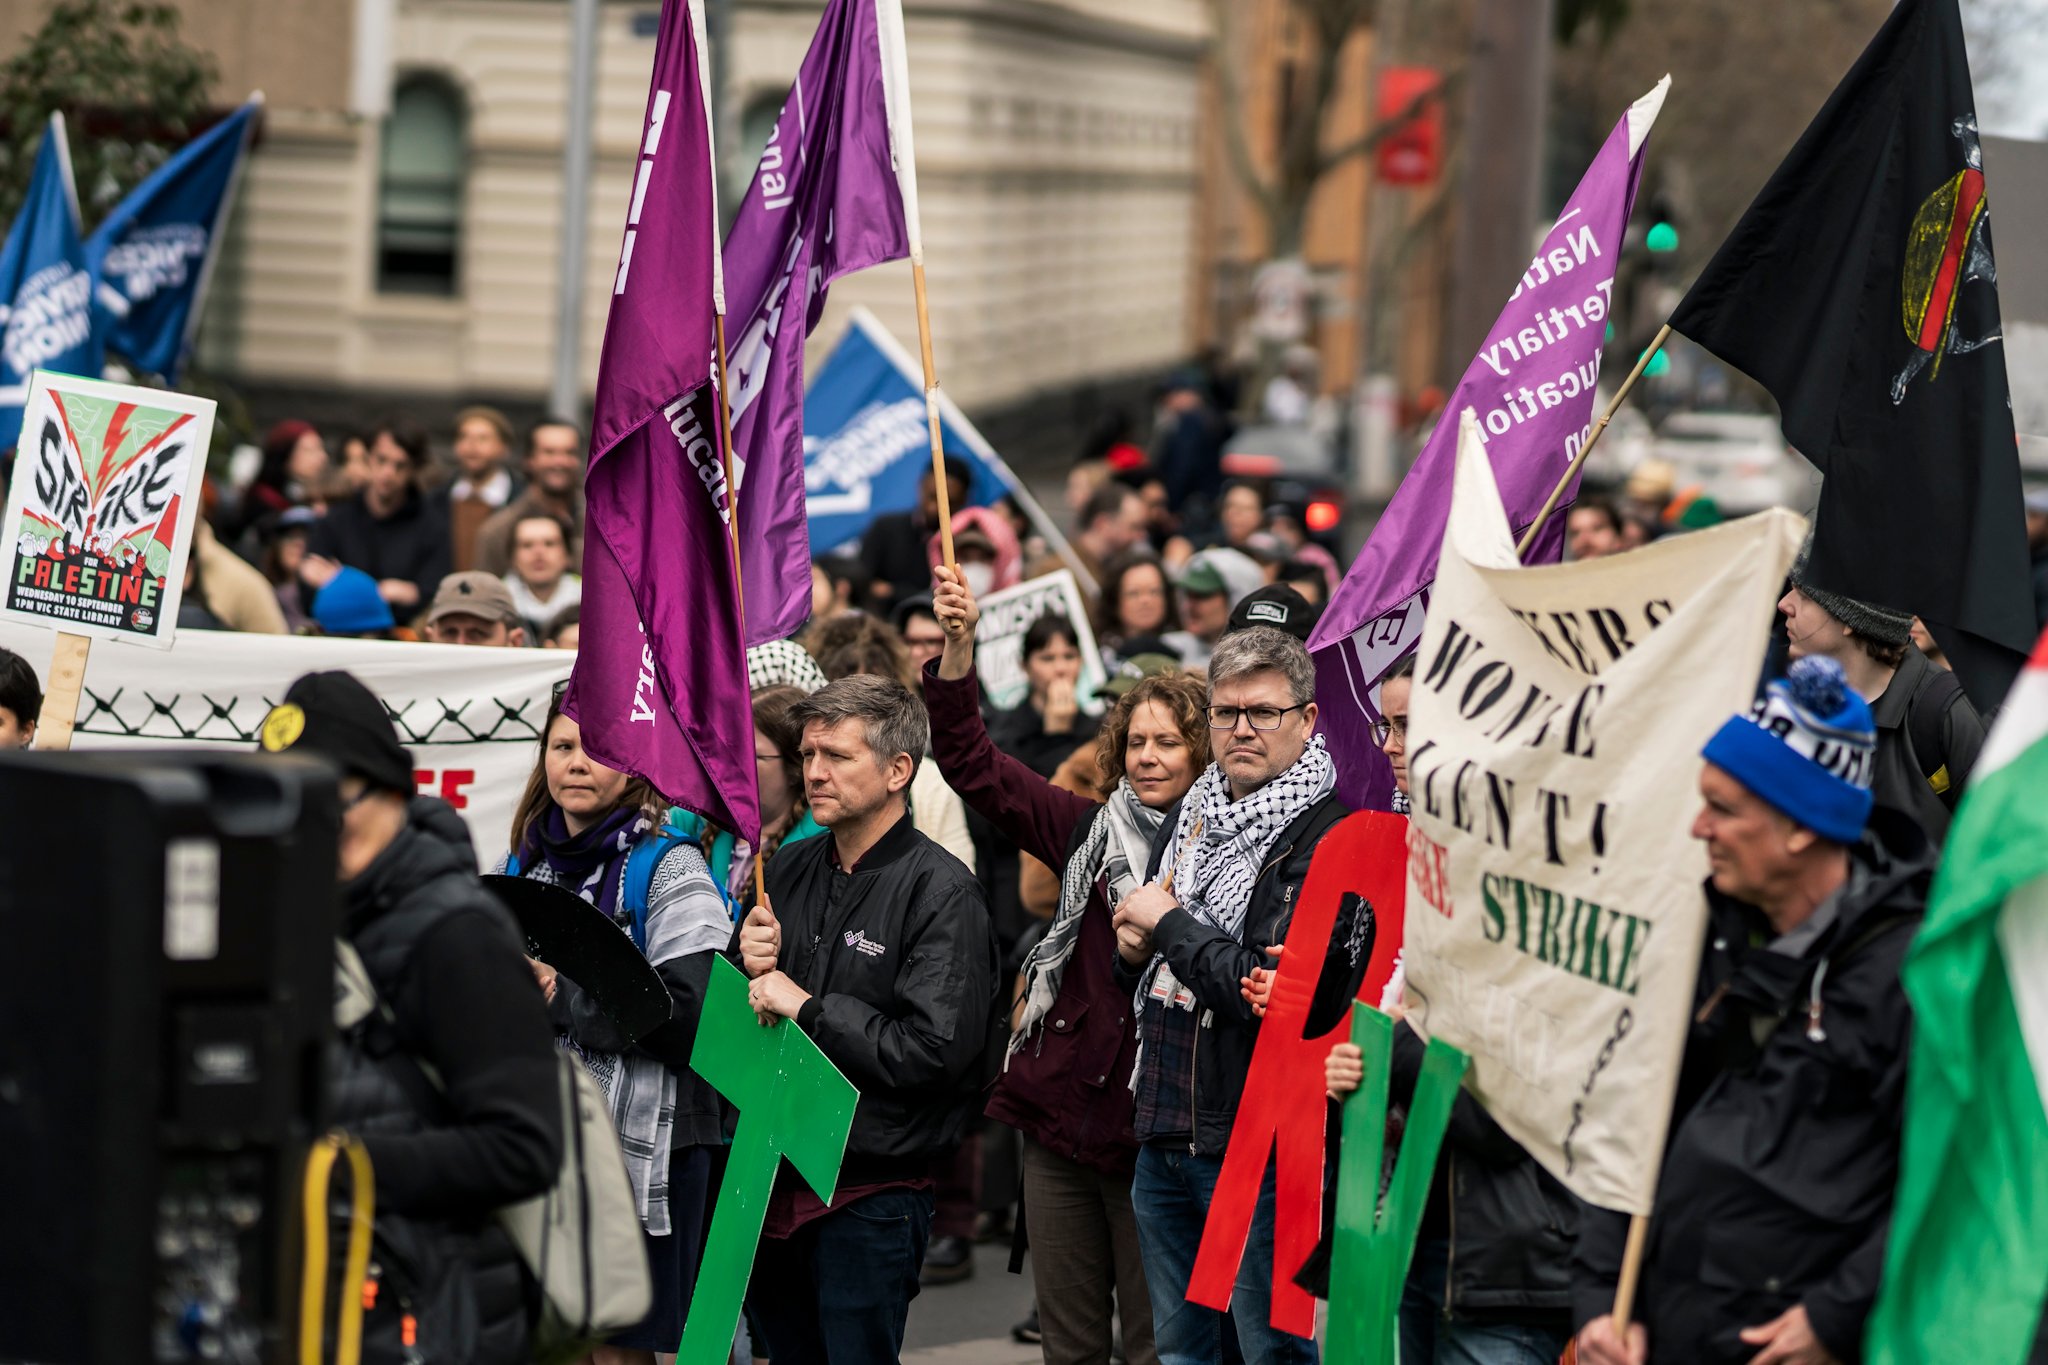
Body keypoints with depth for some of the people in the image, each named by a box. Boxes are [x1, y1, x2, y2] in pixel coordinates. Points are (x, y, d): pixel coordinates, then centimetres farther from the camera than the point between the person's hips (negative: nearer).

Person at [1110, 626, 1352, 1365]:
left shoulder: (1325, 837, -13)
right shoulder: (1190, 818, 14)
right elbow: (1135, 980, 25)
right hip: (1164, 1134, 8)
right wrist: (1134, 952, 1)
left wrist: (1168, 925, -10)